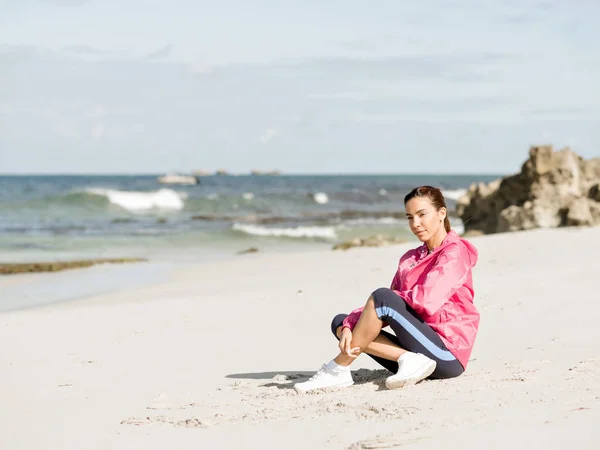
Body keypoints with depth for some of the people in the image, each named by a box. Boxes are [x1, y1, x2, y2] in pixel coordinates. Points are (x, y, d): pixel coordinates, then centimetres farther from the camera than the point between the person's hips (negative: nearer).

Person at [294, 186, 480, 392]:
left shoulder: (454, 252, -4)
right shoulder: (410, 259, 18)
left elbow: (426, 300, -20)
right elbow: (381, 311, 7)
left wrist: (390, 298, -4)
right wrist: (348, 328, -10)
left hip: (447, 356, -8)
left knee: (382, 298, -25)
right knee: (341, 322, -1)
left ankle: (338, 370, -17)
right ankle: (408, 360, -21)